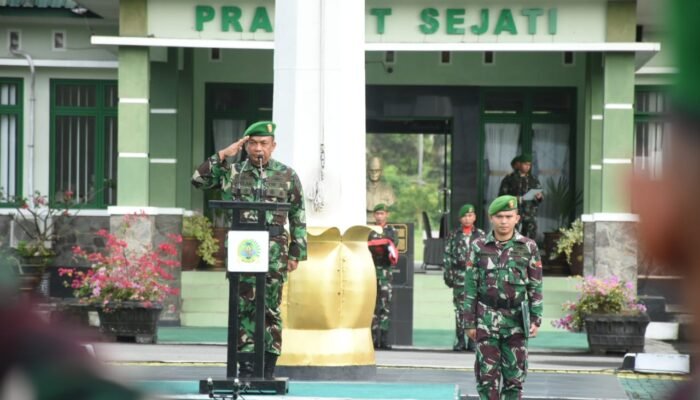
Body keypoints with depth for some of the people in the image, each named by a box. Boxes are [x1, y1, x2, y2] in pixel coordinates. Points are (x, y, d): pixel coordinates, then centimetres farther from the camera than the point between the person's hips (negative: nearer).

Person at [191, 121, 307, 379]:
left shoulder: (287, 176, 7)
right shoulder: (232, 172, 10)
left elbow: (298, 218, 7)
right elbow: (198, 180, 3)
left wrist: (296, 253, 2)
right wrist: (222, 155, -1)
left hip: (274, 251, -1)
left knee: (270, 308, 0)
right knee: (243, 306, -1)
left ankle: (268, 367, 4)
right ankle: (246, 364, 2)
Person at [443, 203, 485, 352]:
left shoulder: (480, 235, 8)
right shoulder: (453, 235, 9)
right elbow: (447, 255, 8)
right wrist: (448, 273, 1)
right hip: (459, 276, 0)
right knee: (460, 309, 1)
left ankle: (472, 340, 3)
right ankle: (460, 340, 6)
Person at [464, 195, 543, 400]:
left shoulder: (528, 247, 3)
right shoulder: (479, 247, 3)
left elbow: (535, 286, 5)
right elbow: (471, 287, 4)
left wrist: (535, 319, -1)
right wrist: (469, 322, 1)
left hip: (516, 321, 0)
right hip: (486, 319, 0)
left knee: (515, 375, 4)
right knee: (487, 374, -1)